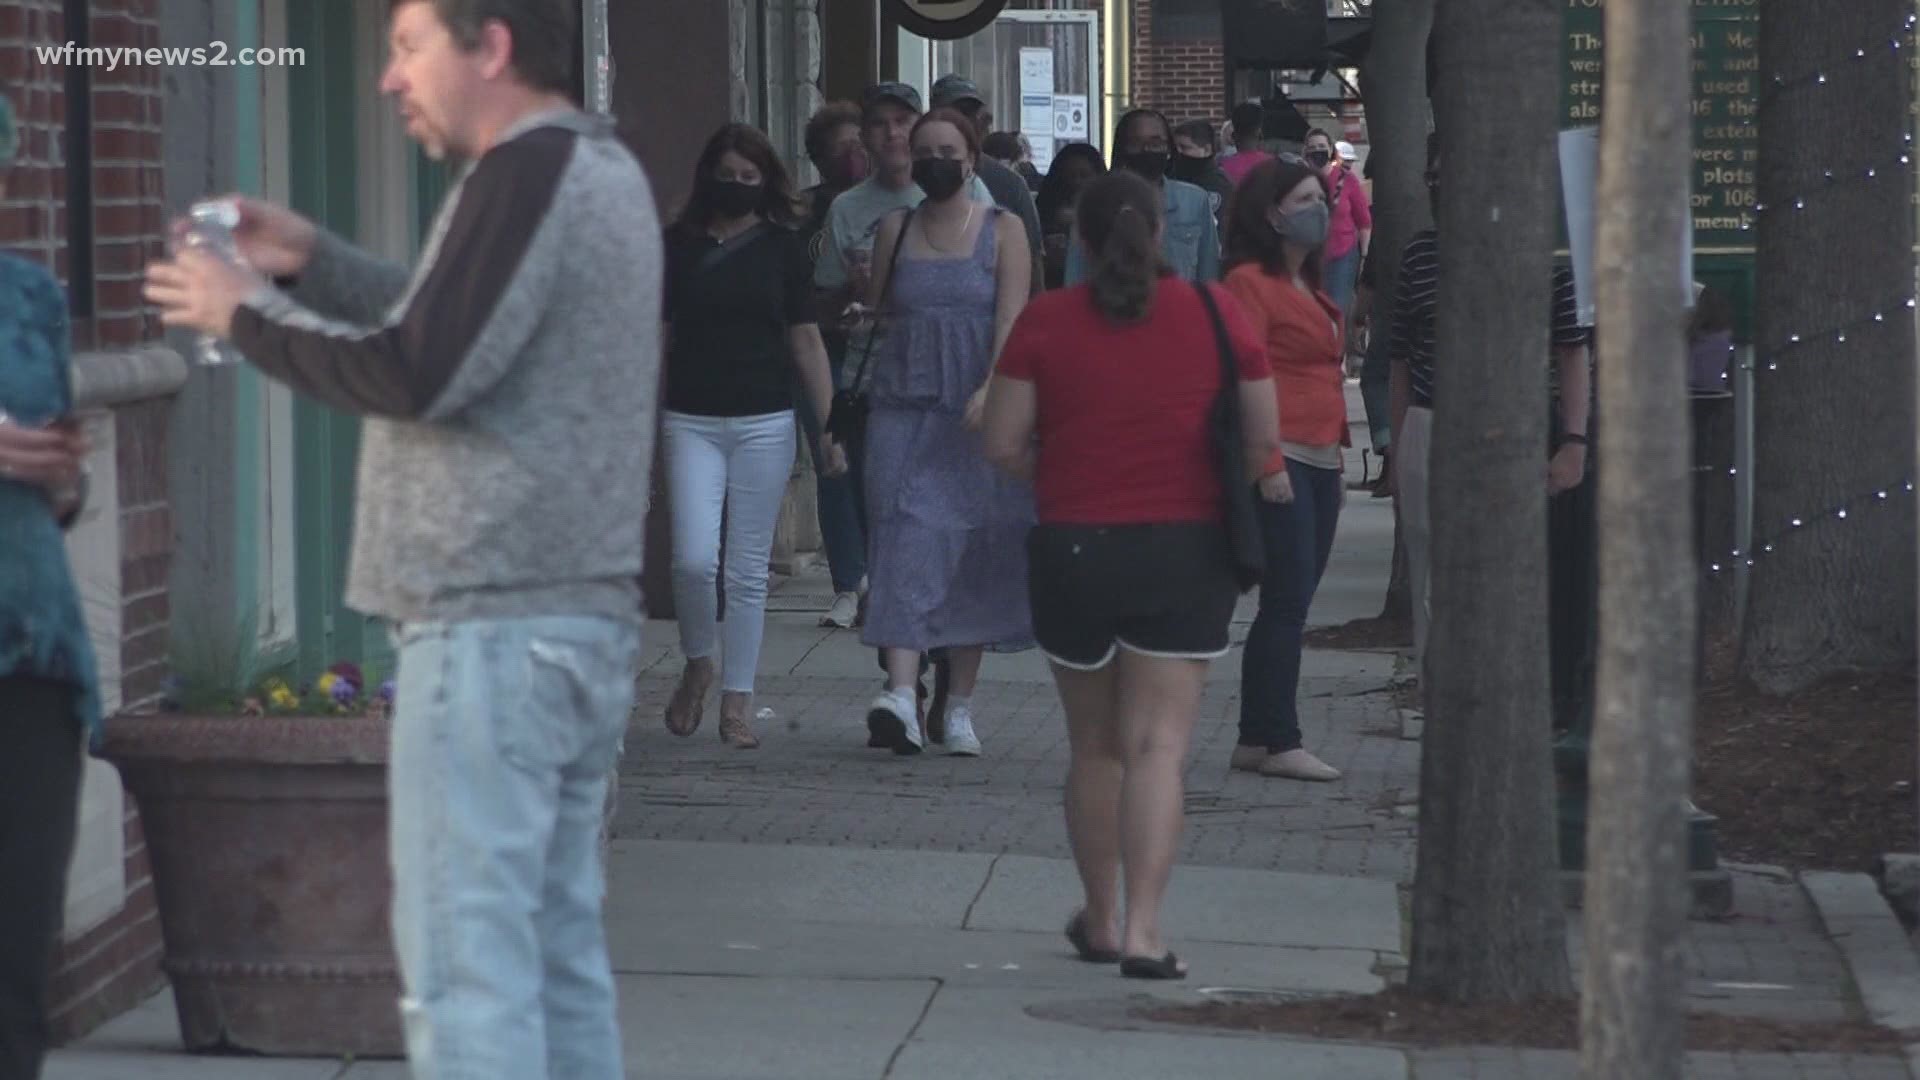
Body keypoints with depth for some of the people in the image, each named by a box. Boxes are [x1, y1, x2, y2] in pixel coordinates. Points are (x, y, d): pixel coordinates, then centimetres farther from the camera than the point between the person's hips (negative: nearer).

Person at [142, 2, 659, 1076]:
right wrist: (313, 260, 18)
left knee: (466, 962, -9)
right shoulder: (601, 168, 17)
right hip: (585, 622, 10)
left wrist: (247, 314, -7)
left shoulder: (528, 173, -13)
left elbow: (420, 374, -19)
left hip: (493, 627, -10)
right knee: (559, 954, 10)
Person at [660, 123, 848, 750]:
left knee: (749, 570, 3)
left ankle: (737, 702, 11)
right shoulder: (677, 247, 4)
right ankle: (697, 667, 14)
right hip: (691, 422, 0)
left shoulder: (782, 251, 5)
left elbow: (807, 343, 7)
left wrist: (829, 427, 3)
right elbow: (656, 338, 8)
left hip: (764, 423, 1)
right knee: (694, 559, -13)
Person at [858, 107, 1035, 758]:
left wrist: (990, 389, -20)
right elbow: (876, 309, 16)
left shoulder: (1002, 230, 2)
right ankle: (901, 695, -23)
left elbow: (1012, 318, -8)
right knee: (907, 542, -12)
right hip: (905, 407, 1)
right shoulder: (896, 229, 10)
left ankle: (960, 707, 12)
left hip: (977, 412, -1)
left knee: (974, 555, 3)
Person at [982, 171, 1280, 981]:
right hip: (1186, 552, -1)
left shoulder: (1046, 322, -3)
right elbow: (1265, 442, 2)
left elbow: (1004, 444, -4)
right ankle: (1143, 929, -14)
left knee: (1093, 747, 16)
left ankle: (1100, 920, 26)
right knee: (1159, 746, -3)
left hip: (1073, 549, 1)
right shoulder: (1216, 314, -2)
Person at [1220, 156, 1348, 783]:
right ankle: (1277, 742, -7)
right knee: (1288, 602, -10)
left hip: (1320, 464, 9)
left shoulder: (1309, 288, 21)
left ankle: (1256, 741, 13)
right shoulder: (1251, 283, -9)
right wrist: (1267, 464, -20)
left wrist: (1338, 462, 22)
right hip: (1283, 460, -9)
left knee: (1289, 606, 9)